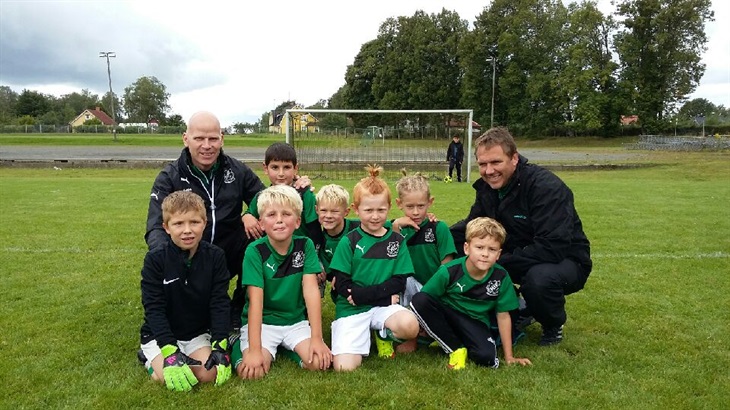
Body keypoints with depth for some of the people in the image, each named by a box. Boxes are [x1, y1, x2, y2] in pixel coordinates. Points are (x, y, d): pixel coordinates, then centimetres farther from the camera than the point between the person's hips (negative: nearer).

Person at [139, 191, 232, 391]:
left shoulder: (215, 256, -10)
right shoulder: (155, 259, -14)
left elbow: (220, 303, -9)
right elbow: (154, 308, -16)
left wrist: (220, 345, -18)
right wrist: (170, 351, -25)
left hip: (199, 333, 1)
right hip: (160, 335, -1)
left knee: (208, 374, -19)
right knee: (170, 377, -23)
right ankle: (150, 357, 9)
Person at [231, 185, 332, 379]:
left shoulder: (305, 245, -8)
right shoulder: (255, 251, -14)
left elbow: (311, 290, -14)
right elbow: (256, 300, -20)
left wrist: (317, 338, -21)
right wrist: (255, 350, -27)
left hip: (296, 321, 2)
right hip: (262, 321, -2)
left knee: (319, 362, -19)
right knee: (251, 371, -24)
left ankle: (287, 348, 9)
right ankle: (243, 348, 8)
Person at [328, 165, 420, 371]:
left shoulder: (397, 241, 4)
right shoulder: (349, 242, -2)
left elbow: (399, 282, -2)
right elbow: (342, 285, -6)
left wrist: (363, 294, -14)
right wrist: (384, 291, -14)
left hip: (384, 306, 2)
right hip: (351, 309, -2)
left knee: (409, 325, -30)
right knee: (345, 367, -19)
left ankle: (384, 335, 6)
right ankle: (364, 337, 14)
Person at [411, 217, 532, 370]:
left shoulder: (501, 277, -12)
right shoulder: (449, 271, -18)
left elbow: (503, 316, -2)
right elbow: (423, 300, -6)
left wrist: (509, 357, 1)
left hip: (475, 322, 0)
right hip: (446, 314, 1)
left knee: (486, 357, -31)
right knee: (419, 300, -30)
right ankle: (456, 349, -16)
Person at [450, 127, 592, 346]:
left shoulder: (546, 186, -27)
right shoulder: (487, 187, -5)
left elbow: (552, 248, -33)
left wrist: (497, 261, -32)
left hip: (565, 260, -6)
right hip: (516, 257, 7)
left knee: (539, 277, -40)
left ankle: (554, 326, -3)